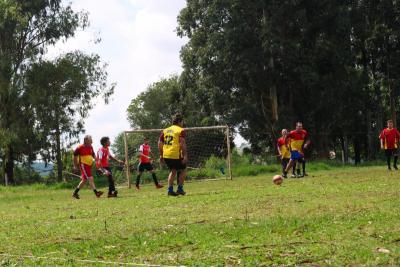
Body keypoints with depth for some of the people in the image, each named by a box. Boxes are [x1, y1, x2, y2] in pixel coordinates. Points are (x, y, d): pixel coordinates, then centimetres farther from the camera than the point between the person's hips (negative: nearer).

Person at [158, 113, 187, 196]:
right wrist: (185, 156, -16)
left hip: (166, 155, 6)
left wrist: (161, 155, 20)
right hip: (176, 155, -6)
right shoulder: (181, 130, -3)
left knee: (173, 171, 22)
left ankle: (170, 189, 14)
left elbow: (160, 143, 15)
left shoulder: (165, 130, 17)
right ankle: (180, 188, 11)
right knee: (183, 170, 15)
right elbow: (182, 143, -15)